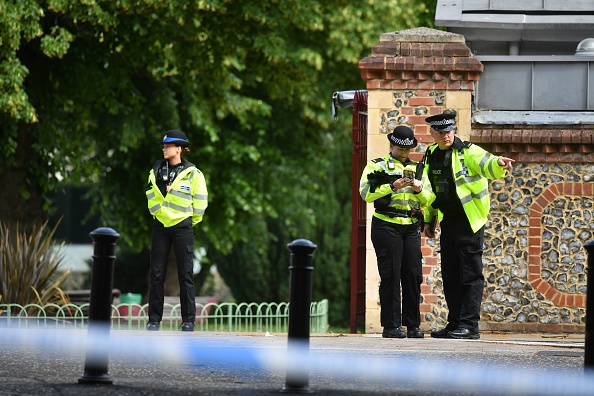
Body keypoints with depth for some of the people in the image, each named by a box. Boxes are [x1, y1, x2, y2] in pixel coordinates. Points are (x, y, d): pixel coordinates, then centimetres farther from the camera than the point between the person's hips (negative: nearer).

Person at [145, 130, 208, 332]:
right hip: (160, 225, 4)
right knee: (157, 274, 2)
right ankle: (154, 319, 7)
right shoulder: (156, 171, 8)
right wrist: (157, 213, 11)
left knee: (185, 275, -2)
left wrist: (191, 221, 8)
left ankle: (188, 320, 2)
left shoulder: (192, 173, -4)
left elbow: (200, 201, 2)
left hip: (182, 227, -4)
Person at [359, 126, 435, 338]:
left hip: (411, 228, 4)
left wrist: (419, 189, -9)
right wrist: (392, 187, -17)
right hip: (386, 225, -4)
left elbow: (428, 199, 12)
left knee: (413, 275, 1)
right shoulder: (377, 166, 5)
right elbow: (366, 193, -9)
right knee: (391, 275, -7)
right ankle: (391, 325, -4)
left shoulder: (416, 169, 19)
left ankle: (413, 325, 7)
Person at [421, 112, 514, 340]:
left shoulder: (468, 152, -8)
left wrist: (499, 164, -49)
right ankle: (455, 324, 17)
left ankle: (469, 325, -6)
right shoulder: (432, 156, 12)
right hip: (448, 222, 7)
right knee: (450, 275, 10)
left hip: (469, 221, -7)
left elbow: (486, 164, -27)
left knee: (471, 274, -6)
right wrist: (428, 220, 20)